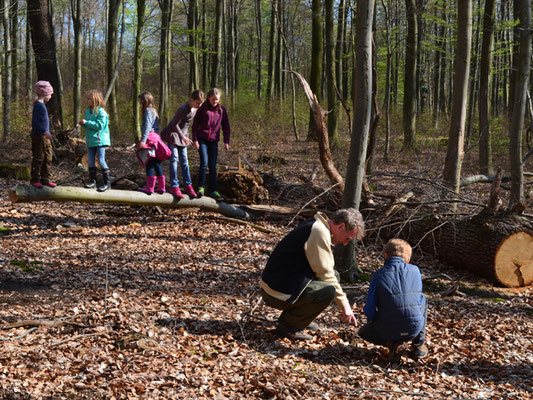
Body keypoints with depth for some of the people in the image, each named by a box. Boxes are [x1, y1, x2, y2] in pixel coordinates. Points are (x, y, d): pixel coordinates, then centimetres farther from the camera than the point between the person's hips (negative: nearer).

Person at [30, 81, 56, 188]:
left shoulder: (42, 104, 15)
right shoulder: (38, 105, -14)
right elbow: (35, 122, -20)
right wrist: (44, 131, -27)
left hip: (45, 136, 10)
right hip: (38, 135, -10)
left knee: (48, 158, 10)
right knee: (38, 158, -4)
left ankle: (45, 179, 16)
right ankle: (35, 179, 3)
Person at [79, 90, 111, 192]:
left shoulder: (100, 112, -12)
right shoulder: (87, 111, 12)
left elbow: (100, 125, -21)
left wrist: (87, 122, -21)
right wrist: (83, 124, 0)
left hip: (100, 140, -8)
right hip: (90, 141, 8)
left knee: (101, 161, -7)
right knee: (91, 161, 9)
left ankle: (107, 182, 0)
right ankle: (92, 181, 17)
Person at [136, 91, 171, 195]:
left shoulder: (148, 110, -6)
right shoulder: (153, 111, 22)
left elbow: (147, 126, -16)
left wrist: (143, 140, -21)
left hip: (149, 137, -9)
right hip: (156, 137, 9)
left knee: (149, 163, -8)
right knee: (156, 164, 10)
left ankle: (150, 188, -9)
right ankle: (161, 187, 11)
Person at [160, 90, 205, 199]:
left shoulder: (195, 109, -3)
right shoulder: (183, 109, -27)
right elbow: (175, 124, -20)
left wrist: (185, 136, 15)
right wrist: (183, 137, -22)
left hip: (183, 134, 7)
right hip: (173, 134, -7)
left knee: (184, 160, 7)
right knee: (174, 158, -11)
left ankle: (188, 185, 11)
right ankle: (174, 187, -11)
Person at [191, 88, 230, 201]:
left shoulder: (221, 110, 3)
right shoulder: (203, 108, -4)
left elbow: (226, 126, 7)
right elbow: (195, 124, 1)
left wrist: (226, 141, 1)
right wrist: (195, 139, -5)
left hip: (214, 141, 2)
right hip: (202, 139, -2)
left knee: (213, 166, 2)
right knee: (204, 163, -13)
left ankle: (213, 191, 6)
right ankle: (201, 187, 2)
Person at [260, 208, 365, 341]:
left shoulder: (318, 226, 13)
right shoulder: (319, 232, -19)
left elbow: (324, 270, 21)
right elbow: (325, 274, -18)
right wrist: (344, 304, -11)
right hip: (277, 293, -10)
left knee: (334, 275, 12)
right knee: (328, 290, -25)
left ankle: (293, 316, 14)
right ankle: (288, 326, -8)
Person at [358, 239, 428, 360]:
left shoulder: (379, 275, -4)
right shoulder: (415, 270, 2)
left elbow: (369, 311, -6)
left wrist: (373, 319, 16)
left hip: (388, 331, -2)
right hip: (414, 329, 2)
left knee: (364, 331, 32)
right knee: (423, 300, 32)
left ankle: (390, 342, 3)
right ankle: (419, 343, 26)